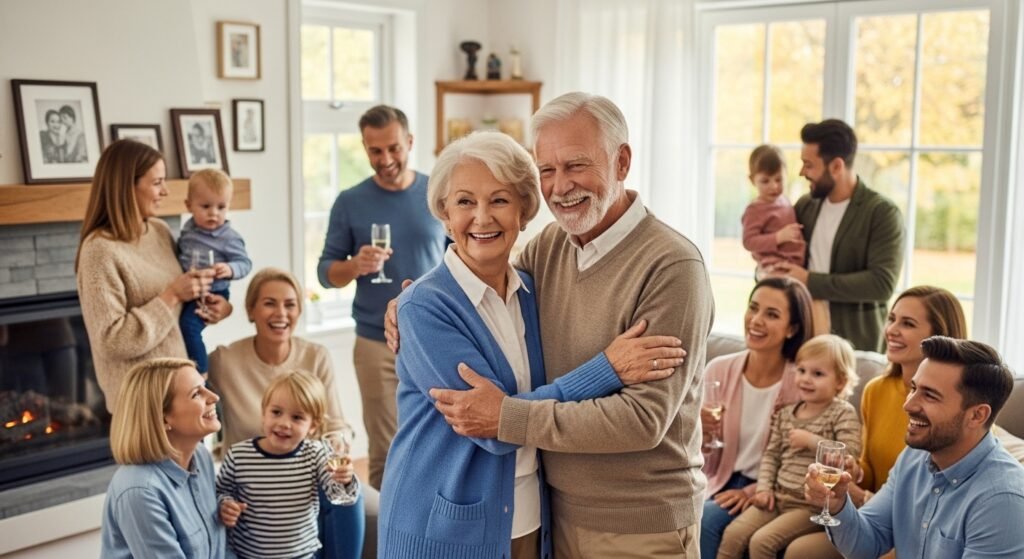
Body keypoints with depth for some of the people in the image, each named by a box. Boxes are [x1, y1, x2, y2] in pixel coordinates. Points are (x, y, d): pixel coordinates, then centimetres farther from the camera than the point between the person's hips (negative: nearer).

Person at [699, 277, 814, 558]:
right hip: (720, 485, 3)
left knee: (703, 520, -27)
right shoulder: (719, 370, -1)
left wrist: (752, 492, -17)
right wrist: (700, 434, -17)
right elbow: (704, 465, 4)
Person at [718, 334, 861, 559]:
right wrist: (764, 488, 1)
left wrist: (810, 441, -18)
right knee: (733, 534, -10)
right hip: (777, 497, 6)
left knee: (761, 541, -22)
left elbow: (850, 453, -17)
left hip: (812, 505, -6)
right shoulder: (785, 414, 13)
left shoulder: (843, 413, -4)